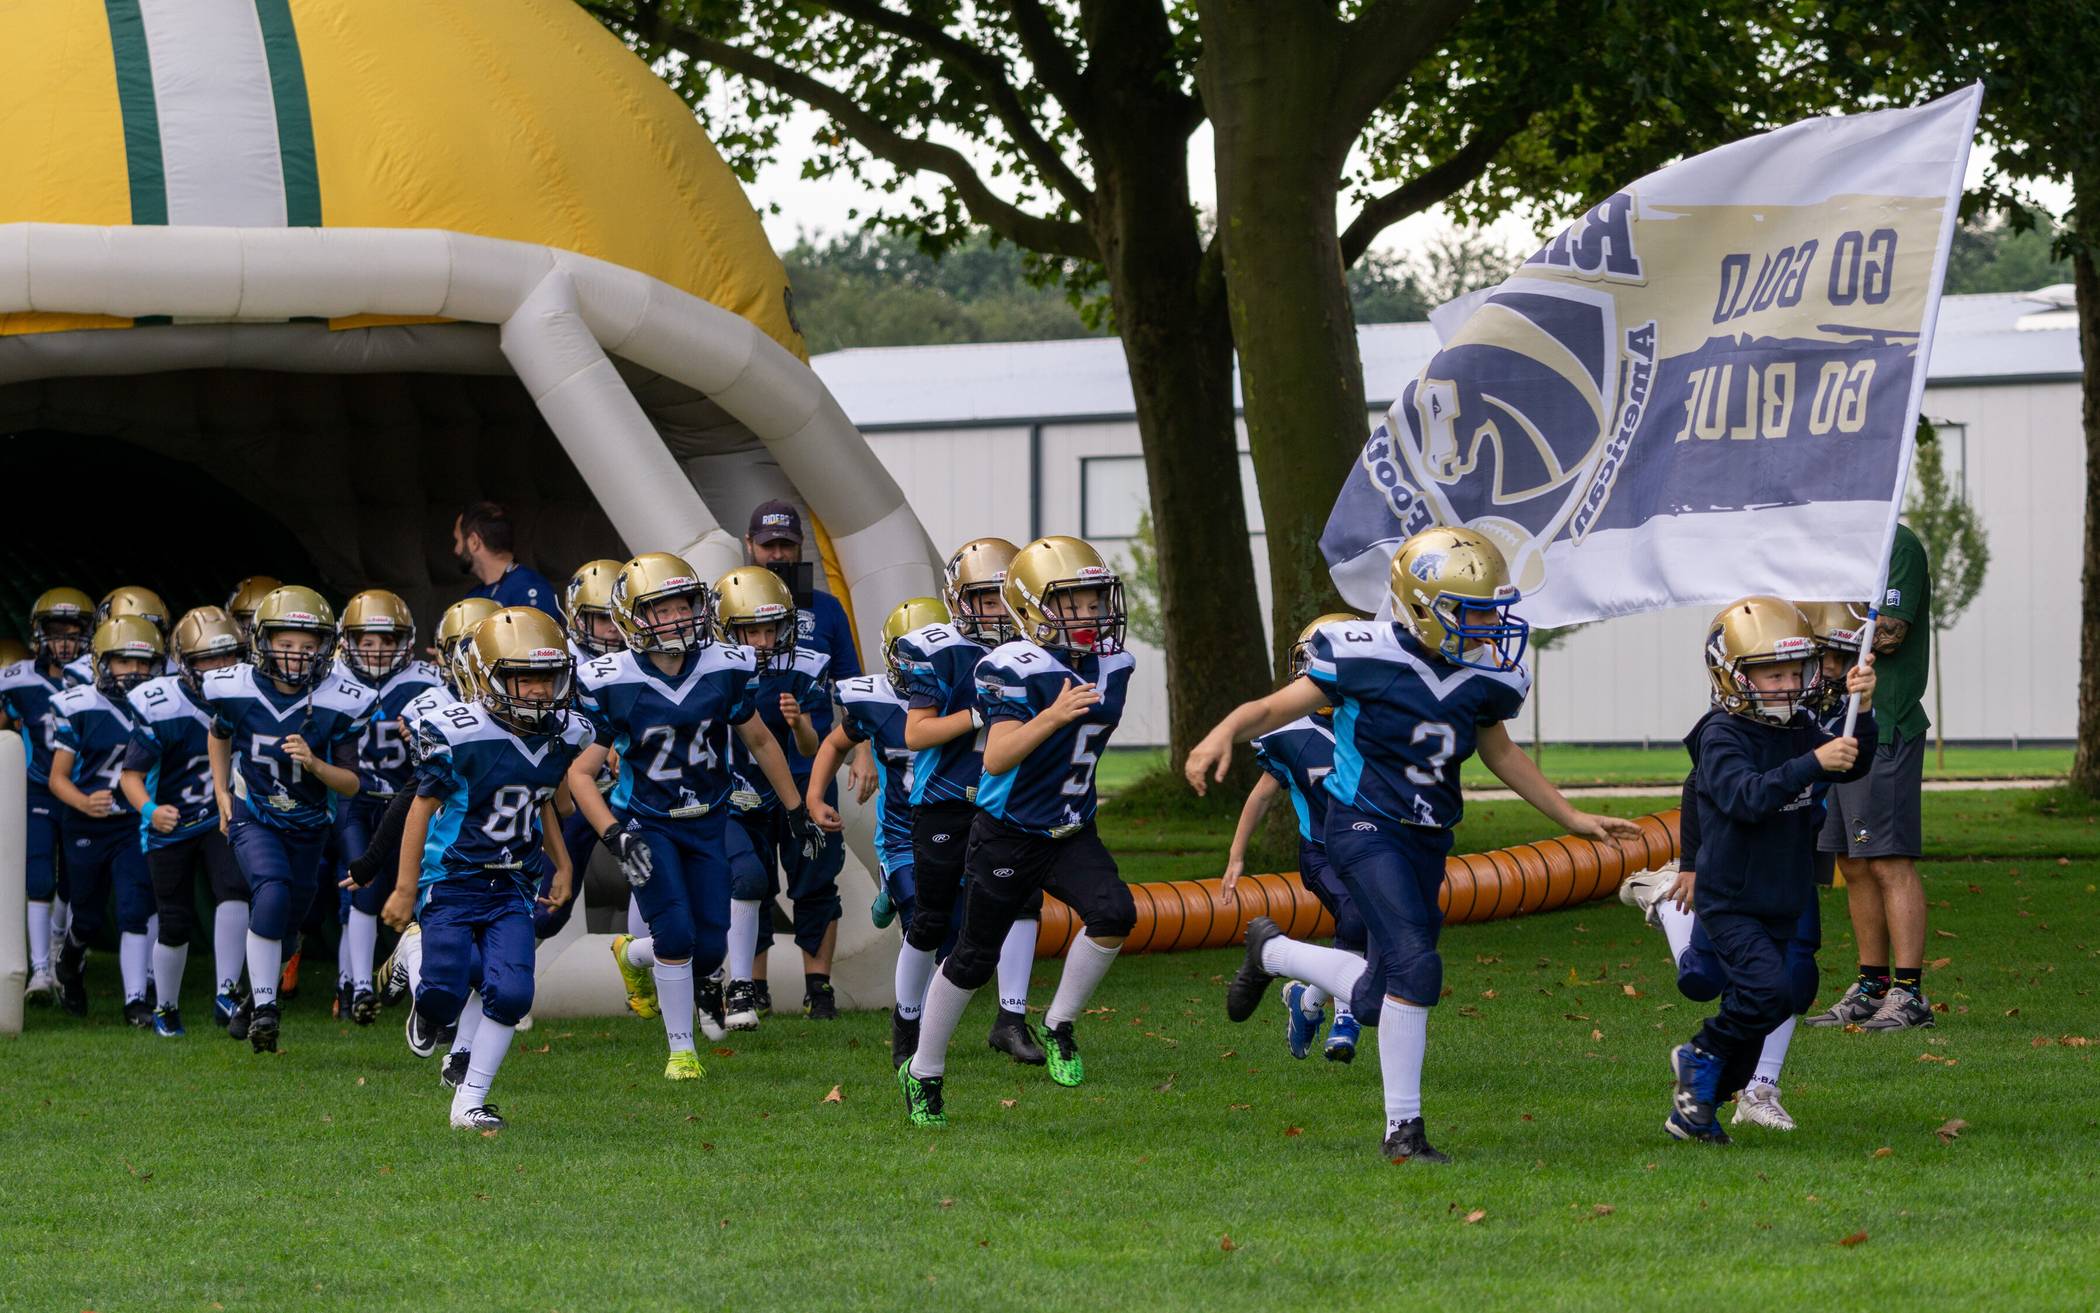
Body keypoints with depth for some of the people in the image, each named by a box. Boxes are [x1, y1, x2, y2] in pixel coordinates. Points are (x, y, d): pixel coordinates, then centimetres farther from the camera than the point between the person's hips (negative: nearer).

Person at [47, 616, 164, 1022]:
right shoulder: (79, 706, -10)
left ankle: (136, 1000, -11)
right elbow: (58, 778, -8)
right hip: (88, 827, -1)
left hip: (136, 825, 1)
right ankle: (70, 962, 45)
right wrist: (85, 803, -26)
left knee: (136, 909, -13)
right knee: (88, 917, 12)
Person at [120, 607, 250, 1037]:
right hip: (171, 826, -2)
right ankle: (165, 1009, 29)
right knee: (175, 925, 6)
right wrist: (149, 810, -35)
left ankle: (226, 994, -21)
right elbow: (132, 773, -17)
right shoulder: (159, 706, -20)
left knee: (234, 890, -25)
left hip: (222, 819, 2)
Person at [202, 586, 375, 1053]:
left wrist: (315, 764, -30)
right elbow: (220, 735, 9)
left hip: (308, 824, 2)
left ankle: (258, 993, 43)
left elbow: (351, 785, -12)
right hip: (253, 817, -2)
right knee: (273, 892, -27)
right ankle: (263, 1009, -23)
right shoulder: (235, 690, -16)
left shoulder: (339, 703, -18)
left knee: (287, 919, 14)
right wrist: (222, 791, 3)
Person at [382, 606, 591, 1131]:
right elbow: (424, 807, -10)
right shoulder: (457, 733, -18)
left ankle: (469, 1102, 3)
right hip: (451, 881, -4)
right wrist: (406, 887, -8)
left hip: (510, 886, 4)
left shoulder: (563, 735, 0)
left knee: (510, 995, -10)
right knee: (445, 998, -9)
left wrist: (562, 866, 18)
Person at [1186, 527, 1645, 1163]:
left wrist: (1571, 817, 19)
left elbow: (1499, 752, 19)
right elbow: (1280, 706, -10)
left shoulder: (1487, 677, 0)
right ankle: (1403, 1128, -6)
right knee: (1416, 966, -22)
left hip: (1428, 840, 7)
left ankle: (1270, 950, 37)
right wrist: (1224, 733, -30)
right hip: (1366, 826, -6)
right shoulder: (1367, 656, -17)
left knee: (1374, 998, 8)